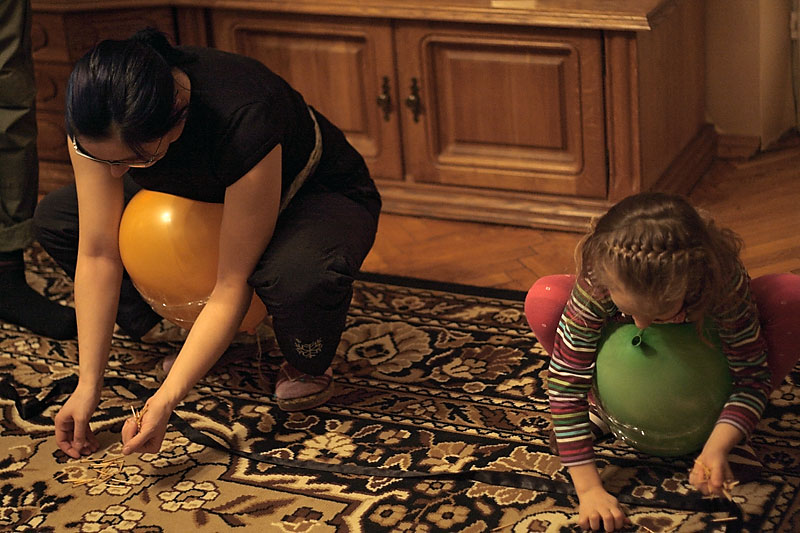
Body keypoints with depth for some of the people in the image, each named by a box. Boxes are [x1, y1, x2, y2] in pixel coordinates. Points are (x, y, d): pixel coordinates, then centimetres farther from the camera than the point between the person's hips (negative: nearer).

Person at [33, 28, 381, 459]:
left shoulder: (244, 122, -42)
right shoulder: (96, 120, -27)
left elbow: (231, 286, -35)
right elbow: (98, 254, -21)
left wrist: (166, 399, -40)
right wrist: (87, 387, -23)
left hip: (322, 196, -6)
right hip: (203, 196, 6)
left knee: (302, 274, -42)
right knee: (55, 219, -8)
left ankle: (308, 365, -6)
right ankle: (196, 337, 5)